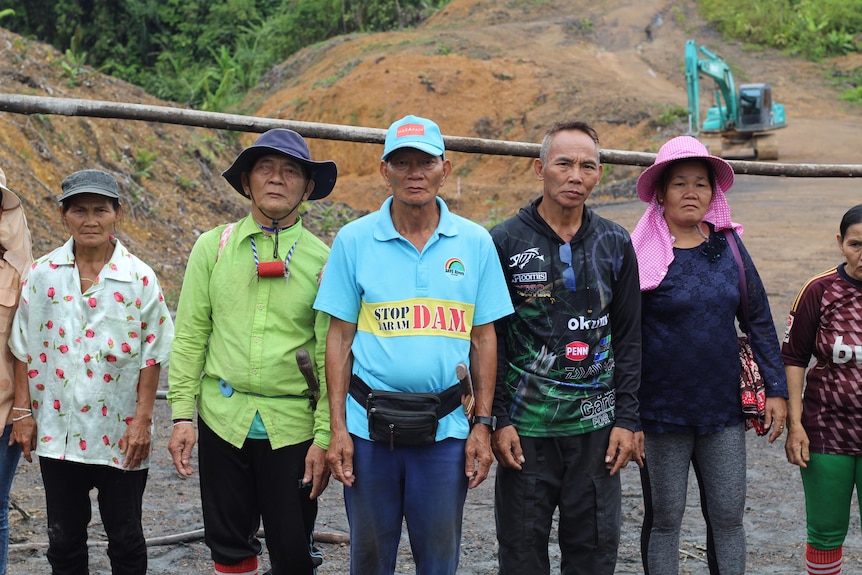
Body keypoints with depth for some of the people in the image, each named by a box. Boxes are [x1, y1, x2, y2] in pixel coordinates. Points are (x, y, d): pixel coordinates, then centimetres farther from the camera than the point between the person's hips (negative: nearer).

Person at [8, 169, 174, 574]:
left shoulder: (139, 278, -5)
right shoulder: (42, 275, 1)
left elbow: (152, 355, -3)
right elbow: (24, 348, 5)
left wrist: (142, 420, -6)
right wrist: (22, 411, 1)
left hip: (120, 436, -2)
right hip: (57, 433, 2)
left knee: (126, 539, 9)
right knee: (64, 538, 13)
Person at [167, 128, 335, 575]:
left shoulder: (322, 260, -1)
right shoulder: (213, 247, 3)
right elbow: (190, 336, 4)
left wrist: (325, 437, -6)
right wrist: (182, 415, -1)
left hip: (293, 425, -1)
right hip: (223, 419, 2)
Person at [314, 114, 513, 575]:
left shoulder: (475, 242, 2)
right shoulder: (354, 240, 0)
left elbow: (483, 339, 5)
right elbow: (339, 338, 1)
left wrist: (483, 424, 1)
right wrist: (337, 428, -3)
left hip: (444, 429, 0)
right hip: (369, 428, 0)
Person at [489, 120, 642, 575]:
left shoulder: (615, 244, 6)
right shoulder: (505, 242, -3)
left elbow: (628, 338, 8)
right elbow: (488, 339, -2)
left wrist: (626, 419, 2)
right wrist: (497, 419, -8)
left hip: (596, 426, 2)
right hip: (525, 426, -2)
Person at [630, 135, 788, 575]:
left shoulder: (728, 246, 5)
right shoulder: (643, 254, -7)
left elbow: (759, 320, 10)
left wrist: (776, 389, 5)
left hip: (723, 409, 3)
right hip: (661, 413, -3)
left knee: (728, 516, 6)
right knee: (665, 519, 7)